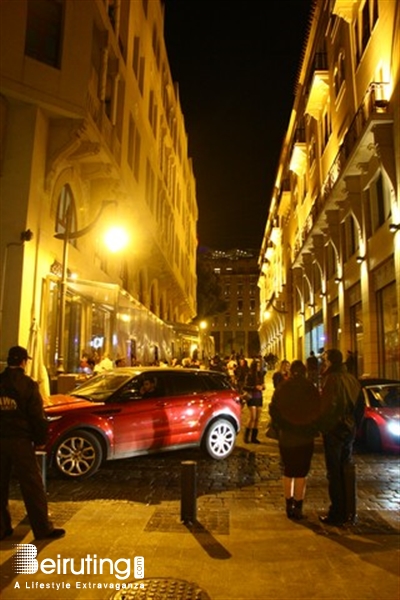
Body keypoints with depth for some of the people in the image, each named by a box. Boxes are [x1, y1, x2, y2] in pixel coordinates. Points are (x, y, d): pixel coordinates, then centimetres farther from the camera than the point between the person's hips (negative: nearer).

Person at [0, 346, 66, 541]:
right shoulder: (27, 384, -9)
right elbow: (37, 415, -10)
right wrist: (40, 440, 1)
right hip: (20, 440, -4)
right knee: (32, 486, 1)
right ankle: (43, 529, 6)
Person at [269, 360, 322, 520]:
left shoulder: (282, 388, -3)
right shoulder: (310, 388, -8)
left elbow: (273, 410, -4)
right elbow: (318, 412, -6)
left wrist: (280, 427, 7)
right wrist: (314, 429, 6)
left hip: (286, 436, 2)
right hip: (305, 437, -2)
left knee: (288, 471, 15)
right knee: (301, 473, 7)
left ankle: (289, 506, 20)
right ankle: (298, 508, 9)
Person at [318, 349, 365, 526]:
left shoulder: (332, 379, -18)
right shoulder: (351, 379, 6)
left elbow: (328, 407, -21)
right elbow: (361, 406, 13)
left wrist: (322, 427, -7)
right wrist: (355, 425, 19)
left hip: (334, 431, -8)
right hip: (349, 430, 8)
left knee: (335, 473, 1)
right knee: (347, 471, 15)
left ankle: (338, 514, 8)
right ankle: (350, 512, 24)